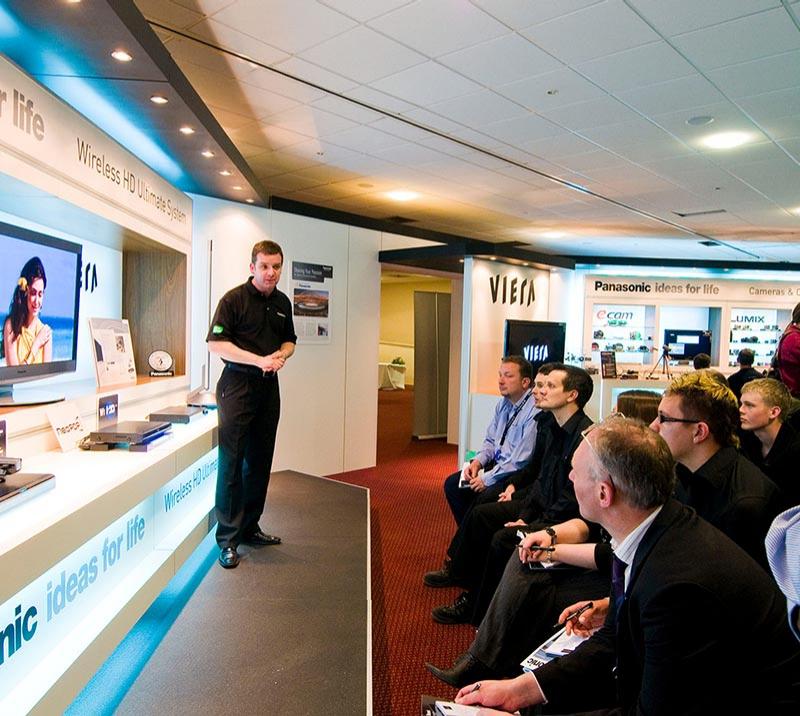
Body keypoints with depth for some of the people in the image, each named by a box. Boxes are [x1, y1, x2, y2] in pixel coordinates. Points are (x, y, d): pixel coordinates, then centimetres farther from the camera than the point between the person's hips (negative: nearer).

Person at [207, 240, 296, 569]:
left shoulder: (282, 302, 12)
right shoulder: (234, 299, -8)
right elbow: (217, 344, -13)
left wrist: (281, 356, -2)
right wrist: (259, 360, -19)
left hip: (268, 386, 7)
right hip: (237, 385, -6)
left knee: (260, 461, 12)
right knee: (231, 462, -4)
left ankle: (249, 527, 25)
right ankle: (227, 539, 4)